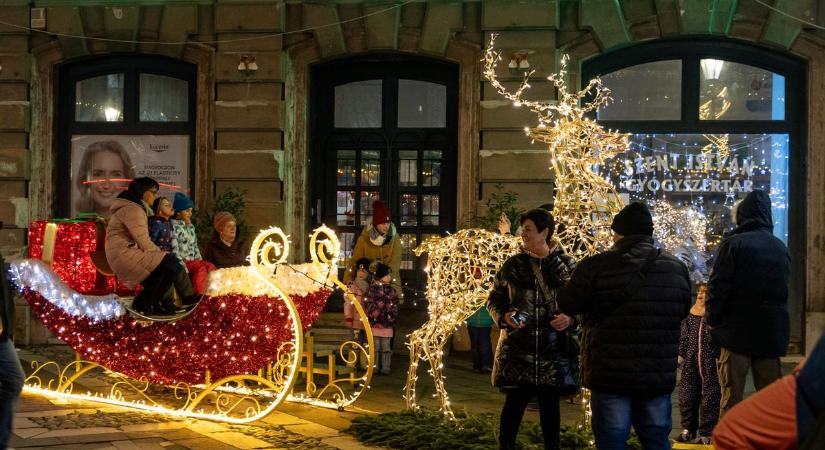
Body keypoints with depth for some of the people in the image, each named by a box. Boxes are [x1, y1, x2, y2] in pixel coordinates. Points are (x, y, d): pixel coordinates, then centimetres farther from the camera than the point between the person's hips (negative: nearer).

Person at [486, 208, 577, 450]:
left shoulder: (567, 265, 2)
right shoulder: (513, 264, 5)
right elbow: (494, 300, 11)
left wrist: (571, 318, -12)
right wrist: (504, 316, -9)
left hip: (552, 349, 0)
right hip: (517, 348, 0)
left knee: (550, 405, 7)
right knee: (514, 402, 1)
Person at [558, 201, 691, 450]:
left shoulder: (596, 266, -12)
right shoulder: (677, 268, 2)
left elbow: (568, 305, -3)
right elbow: (683, 310, 16)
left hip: (611, 373, -4)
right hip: (659, 374, 4)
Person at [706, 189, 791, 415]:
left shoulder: (733, 244, -9)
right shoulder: (781, 248, 8)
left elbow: (717, 287, -11)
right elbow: (783, 289, 14)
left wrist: (713, 320, -1)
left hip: (737, 331, -4)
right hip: (772, 334, 4)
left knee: (732, 397, -1)